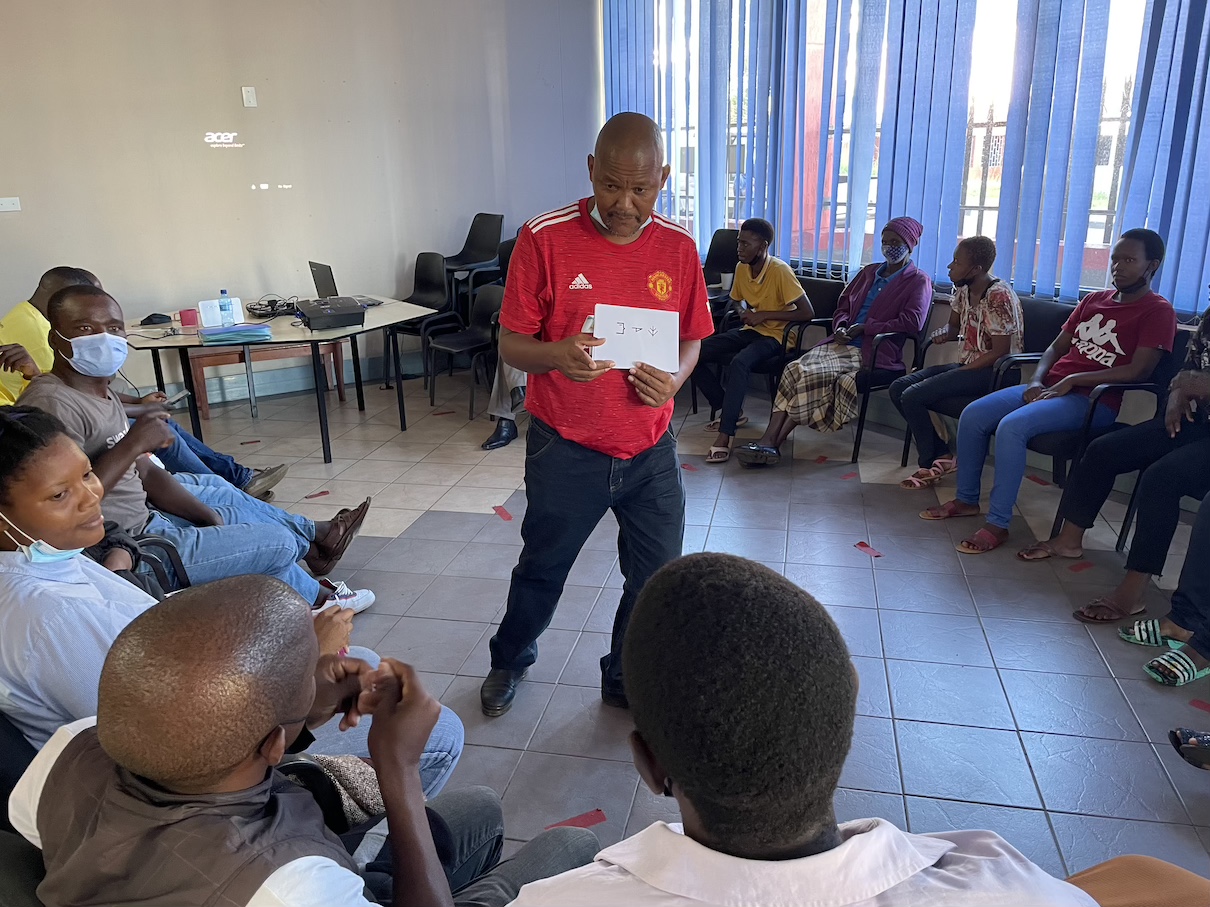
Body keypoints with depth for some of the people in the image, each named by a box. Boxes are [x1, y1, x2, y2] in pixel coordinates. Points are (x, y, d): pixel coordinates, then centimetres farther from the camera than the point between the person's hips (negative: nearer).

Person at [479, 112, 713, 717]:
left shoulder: (678, 247, -2)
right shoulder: (545, 238, -12)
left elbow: (691, 340, 7)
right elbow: (510, 344, -8)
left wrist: (673, 380, -15)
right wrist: (555, 356, -31)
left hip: (650, 450, 3)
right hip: (565, 448, -2)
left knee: (657, 580, 12)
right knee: (542, 569, 17)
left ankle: (627, 680, 39)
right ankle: (509, 661, 47)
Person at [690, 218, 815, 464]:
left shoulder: (780, 271, -18)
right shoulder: (741, 268, 2)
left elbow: (807, 313, -20)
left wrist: (764, 315, -20)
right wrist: (743, 311, -2)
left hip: (774, 336, -7)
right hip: (749, 331, 7)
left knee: (739, 363, -37)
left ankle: (724, 437, -37)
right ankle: (732, 412, 1)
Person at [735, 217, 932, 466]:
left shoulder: (919, 281, 5)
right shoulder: (869, 272, 26)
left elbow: (913, 322, -10)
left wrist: (863, 329, -12)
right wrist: (840, 327, 2)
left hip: (872, 352, -6)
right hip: (843, 342, 6)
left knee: (814, 372, -30)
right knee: (795, 368, -24)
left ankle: (773, 444, -28)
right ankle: (768, 440, -34)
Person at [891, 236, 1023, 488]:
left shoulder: (998, 296, -20)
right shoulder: (963, 289, 6)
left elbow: (1000, 351, -20)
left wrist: (961, 371, -17)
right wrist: (945, 333, -2)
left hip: (992, 371, -9)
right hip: (966, 365, 9)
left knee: (912, 396, -22)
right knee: (898, 388, -3)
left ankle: (931, 465, -4)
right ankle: (941, 454, 1)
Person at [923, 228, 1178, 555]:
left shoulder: (1158, 311, -2)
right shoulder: (1094, 300, 19)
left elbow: (1139, 370, -14)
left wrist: (1071, 380, -17)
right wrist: (1037, 381, -1)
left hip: (1094, 400, -7)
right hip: (1051, 387, 7)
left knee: (1011, 426, -32)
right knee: (973, 415, -10)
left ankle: (997, 524, -23)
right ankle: (966, 499, 6)